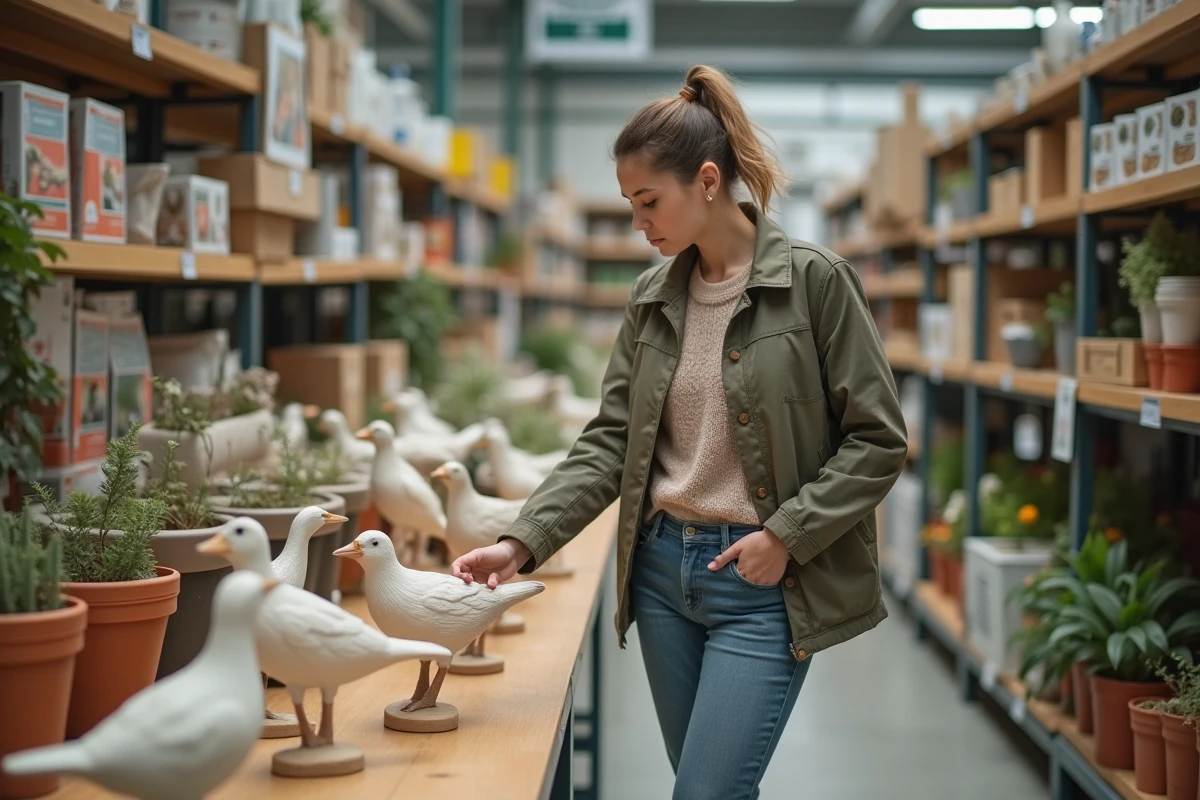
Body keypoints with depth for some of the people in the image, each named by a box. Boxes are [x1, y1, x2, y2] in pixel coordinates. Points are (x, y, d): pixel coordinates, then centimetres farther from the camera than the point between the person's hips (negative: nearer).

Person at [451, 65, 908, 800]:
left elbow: (877, 441, -8)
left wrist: (787, 535, -15)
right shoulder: (653, 297, 6)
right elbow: (609, 442, 4)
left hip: (761, 582, -5)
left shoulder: (814, 281, -10)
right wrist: (523, 543, -7)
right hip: (663, 570, 6)